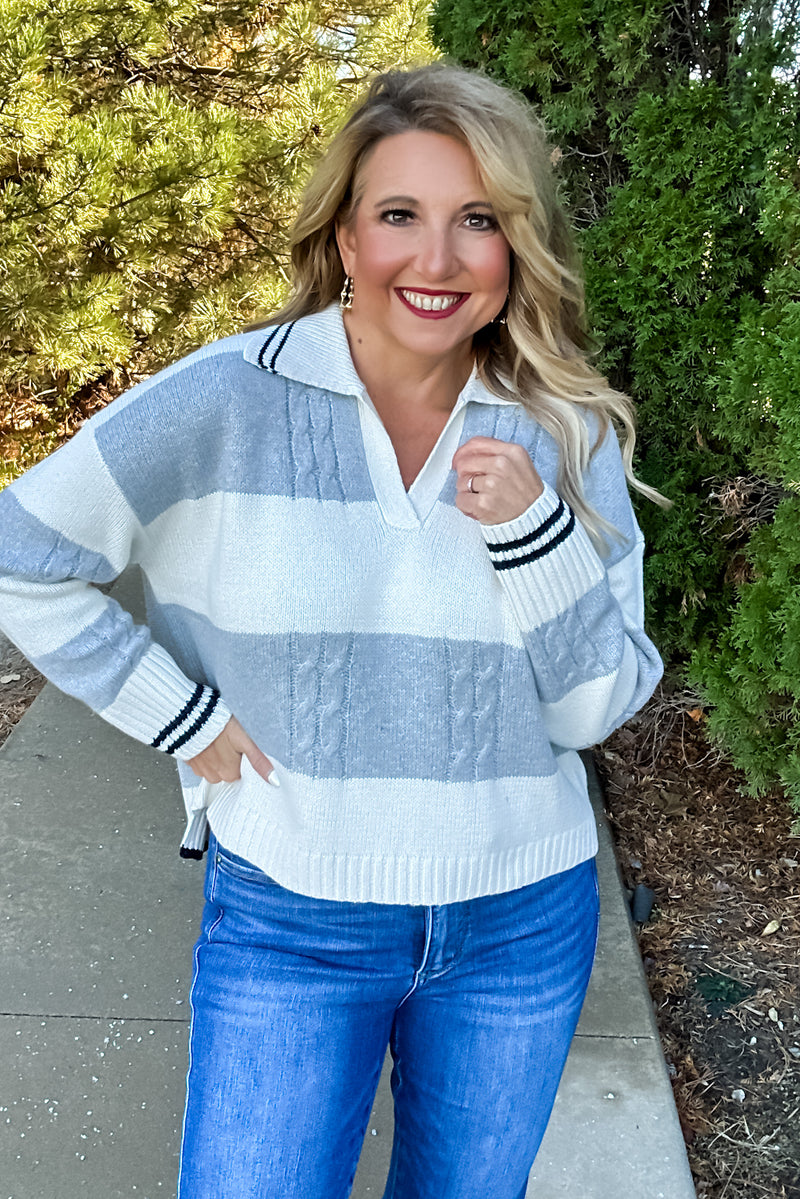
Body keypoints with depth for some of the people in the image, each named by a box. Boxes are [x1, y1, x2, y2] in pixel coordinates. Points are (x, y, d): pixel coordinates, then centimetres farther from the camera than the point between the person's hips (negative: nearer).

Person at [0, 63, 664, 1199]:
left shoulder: (566, 434, -5)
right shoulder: (230, 401, -14)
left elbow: (598, 709, -5)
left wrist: (533, 533, -20)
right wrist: (181, 716, -11)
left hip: (522, 923, 3)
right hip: (290, 921, -2)